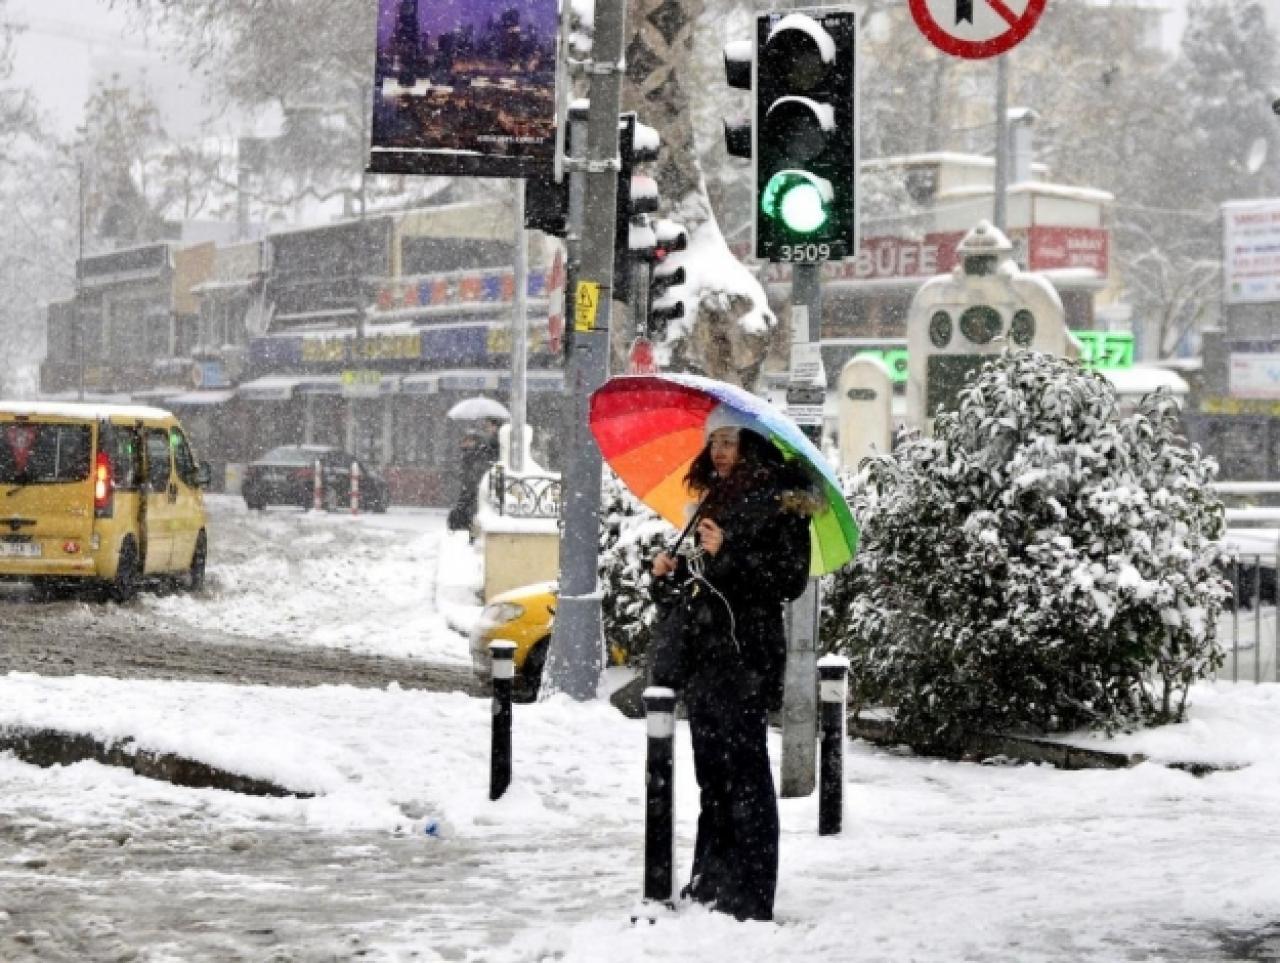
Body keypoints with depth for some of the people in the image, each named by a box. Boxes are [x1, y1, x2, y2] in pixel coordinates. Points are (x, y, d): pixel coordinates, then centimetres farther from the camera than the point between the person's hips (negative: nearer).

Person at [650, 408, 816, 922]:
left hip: (746, 655, -9)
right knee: (712, 772, 13)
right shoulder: (716, 498, 19)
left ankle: (749, 895, -5)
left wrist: (727, 552, -22)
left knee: (744, 771, -7)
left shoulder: (779, 503, -7)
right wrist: (674, 569, 9)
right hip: (705, 652, 9)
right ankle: (710, 884, 20)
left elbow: (789, 579, -15)